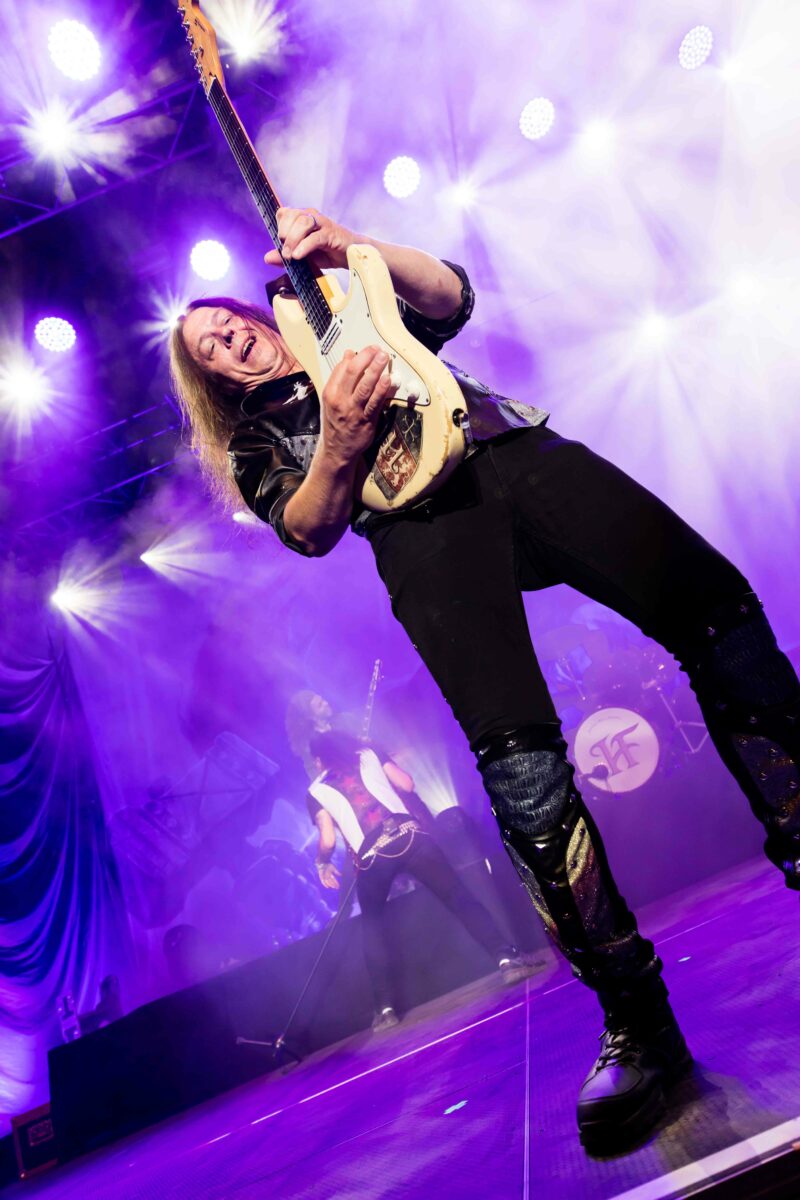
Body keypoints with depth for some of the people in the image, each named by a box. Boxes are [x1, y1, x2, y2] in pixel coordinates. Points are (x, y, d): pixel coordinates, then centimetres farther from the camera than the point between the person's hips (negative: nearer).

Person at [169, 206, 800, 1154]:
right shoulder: (252, 442, 27)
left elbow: (449, 297, 19)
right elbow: (307, 531, 8)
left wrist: (352, 249, 6)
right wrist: (338, 443, -10)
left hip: (509, 454, 3)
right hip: (419, 519, -3)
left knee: (712, 605, -19)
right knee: (521, 771, -25)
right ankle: (638, 1028, -13)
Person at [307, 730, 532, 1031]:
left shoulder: (316, 791, 14)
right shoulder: (368, 754, 19)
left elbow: (328, 840, 6)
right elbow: (407, 785, 14)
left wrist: (322, 864, 26)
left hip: (370, 857, -1)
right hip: (409, 835, 1)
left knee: (372, 927, 18)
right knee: (457, 896, 3)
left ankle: (385, 1008, 9)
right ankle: (506, 958, -13)